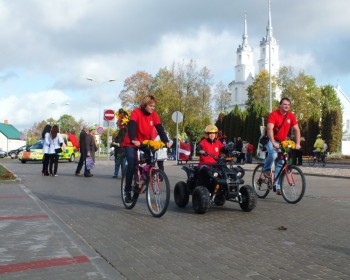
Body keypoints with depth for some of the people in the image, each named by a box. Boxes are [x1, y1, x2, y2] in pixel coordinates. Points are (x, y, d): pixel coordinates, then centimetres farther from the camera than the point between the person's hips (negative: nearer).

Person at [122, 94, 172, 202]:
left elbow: (160, 128, -14)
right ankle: (127, 191, -4)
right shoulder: (136, 112, -18)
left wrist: (166, 141, -30)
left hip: (145, 144, 5)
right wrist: (133, 140, -49)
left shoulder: (154, 115, -5)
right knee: (132, 165, -17)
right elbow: (131, 126, -32)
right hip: (131, 144, -4)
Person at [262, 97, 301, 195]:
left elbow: (296, 130, -2)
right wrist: (273, 143, -41)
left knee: (280, 164, 1)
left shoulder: (291, 116, -3)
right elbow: (270, 129, -29)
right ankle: (266, 170, -6)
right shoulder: (273, 114, -18)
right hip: (271, 140, -5)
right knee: (273, 154, -34)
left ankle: (278, 186, 5)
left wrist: (297, 143, -13)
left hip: (282, 142, 5)